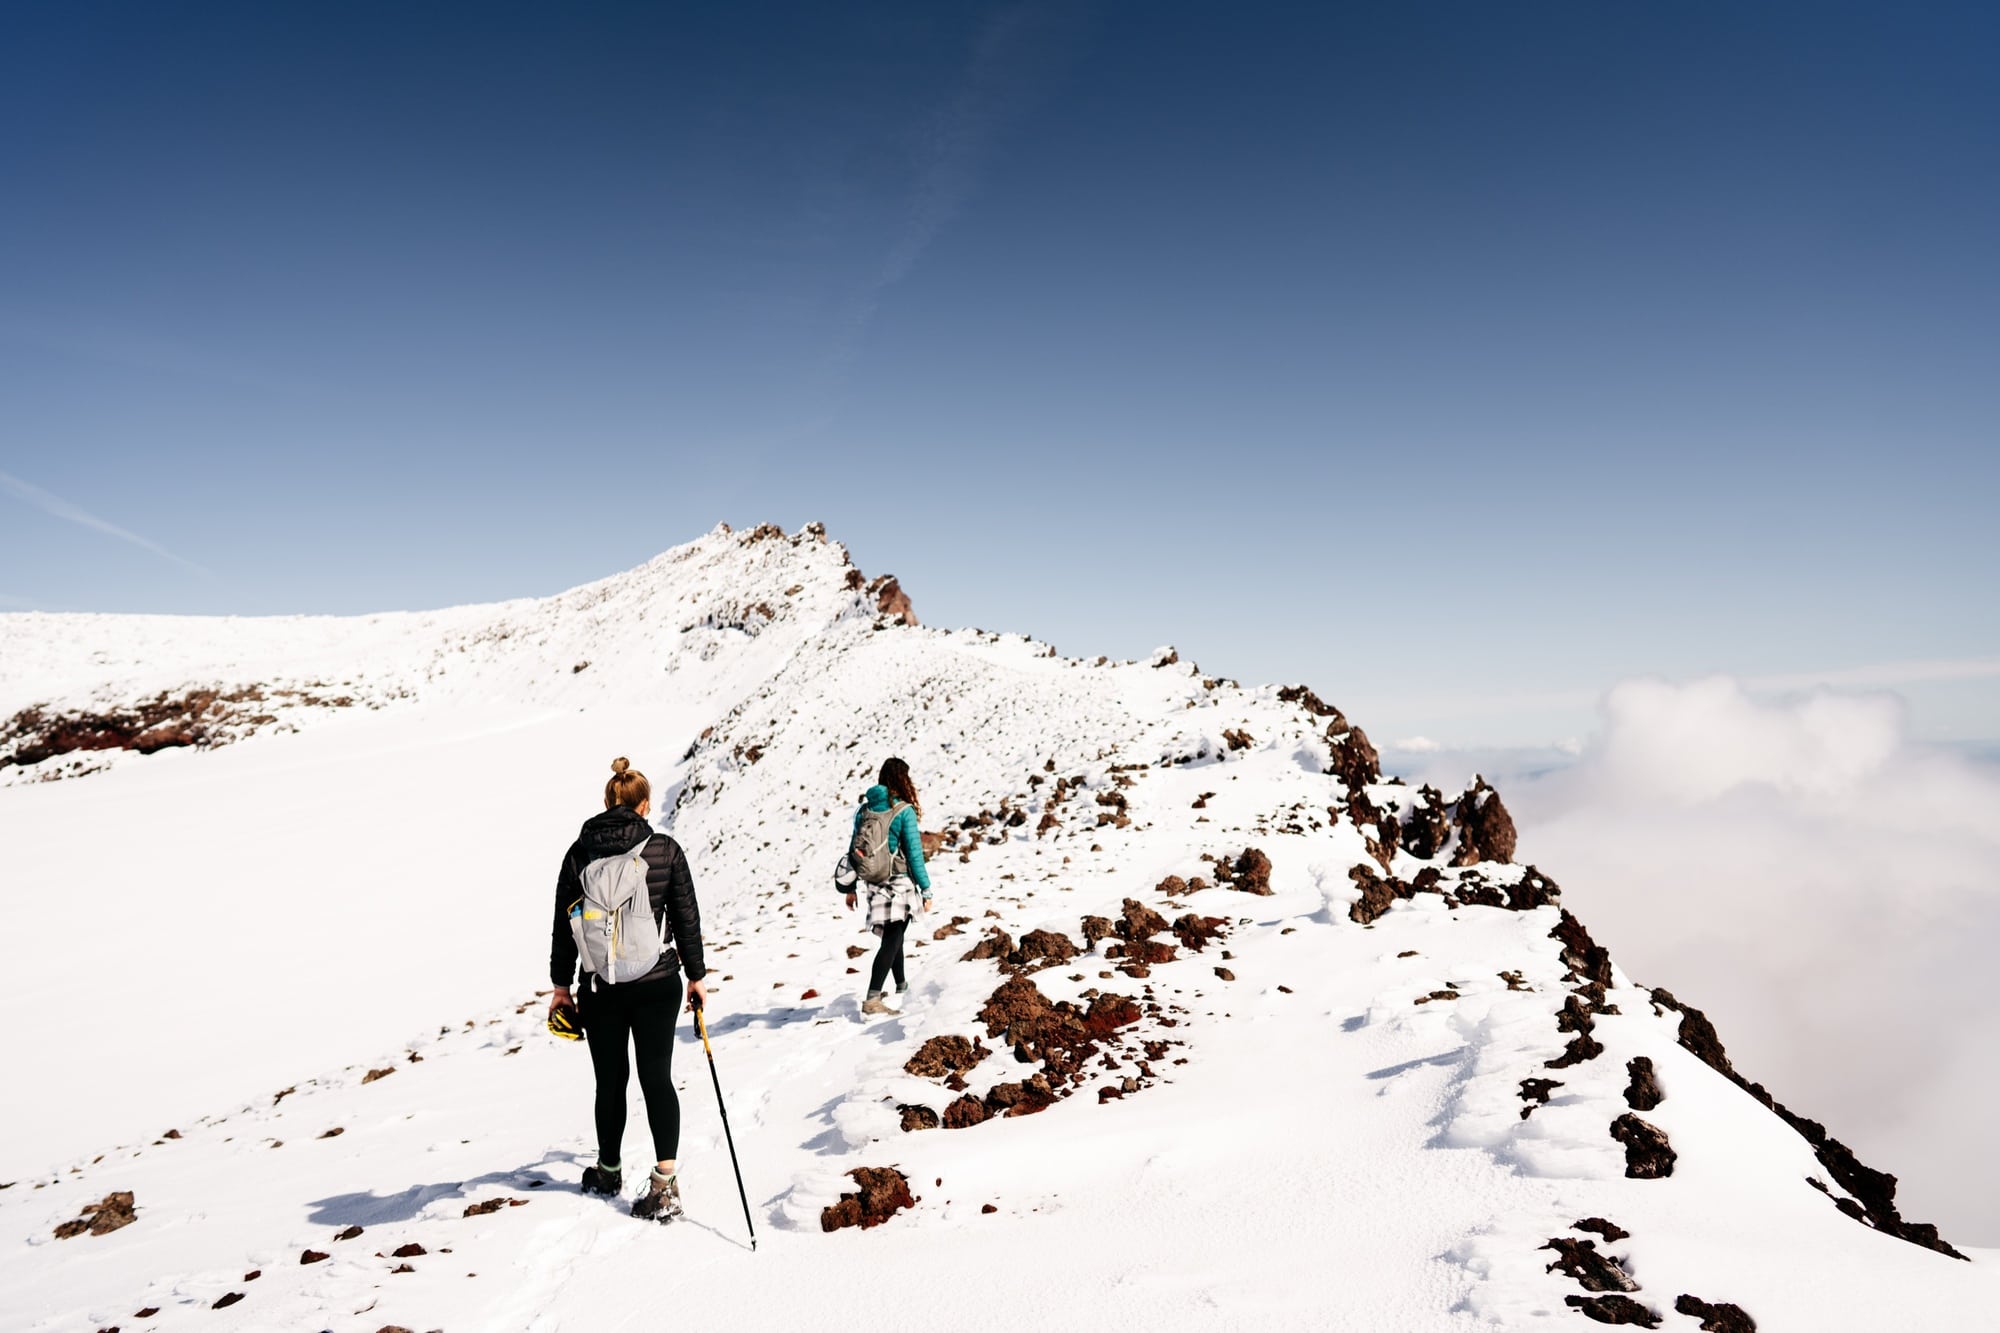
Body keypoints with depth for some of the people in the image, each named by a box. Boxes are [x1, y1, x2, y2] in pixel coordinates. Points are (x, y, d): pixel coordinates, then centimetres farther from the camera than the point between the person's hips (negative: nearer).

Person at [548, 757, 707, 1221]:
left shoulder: (579, 853, -2)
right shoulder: (665, 850, -6)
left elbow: (563, 925, 3)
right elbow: (687, 918, -1)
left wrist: (561, 984, 12)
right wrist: (696, 975, 9)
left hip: (600, 987, 1)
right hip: (657, 983, -1)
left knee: (610, 1081, 15)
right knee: (657, 1077, 5)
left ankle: (609, 1172, 34)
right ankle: (664, 1184, -1)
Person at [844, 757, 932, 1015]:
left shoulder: (864, 809, 4)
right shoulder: (904, 811, -12)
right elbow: (914, 854, -11)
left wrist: (851, 888, 16)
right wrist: (926, 890, -5)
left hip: (874, 883, 6)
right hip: (900, 882, -6)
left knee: (893, 934, 23)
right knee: (891, 940, -4)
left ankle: (902, 986, 39)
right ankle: (873, 998, -14)